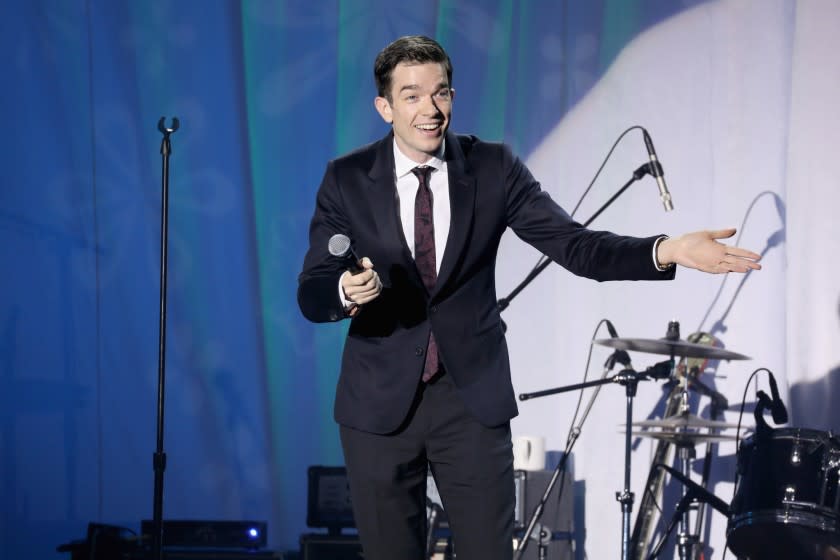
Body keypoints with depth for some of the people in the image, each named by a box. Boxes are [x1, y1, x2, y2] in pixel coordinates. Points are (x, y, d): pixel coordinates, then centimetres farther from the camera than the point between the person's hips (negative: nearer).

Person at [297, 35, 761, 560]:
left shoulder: (493, 168, -2)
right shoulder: (347, 179, -3)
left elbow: (575, 244, -9)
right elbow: (312, 294, -6)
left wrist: (666, 250, -26)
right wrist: (346, 291, -31)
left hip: (472, 396, 0)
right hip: (380, 400, 0)